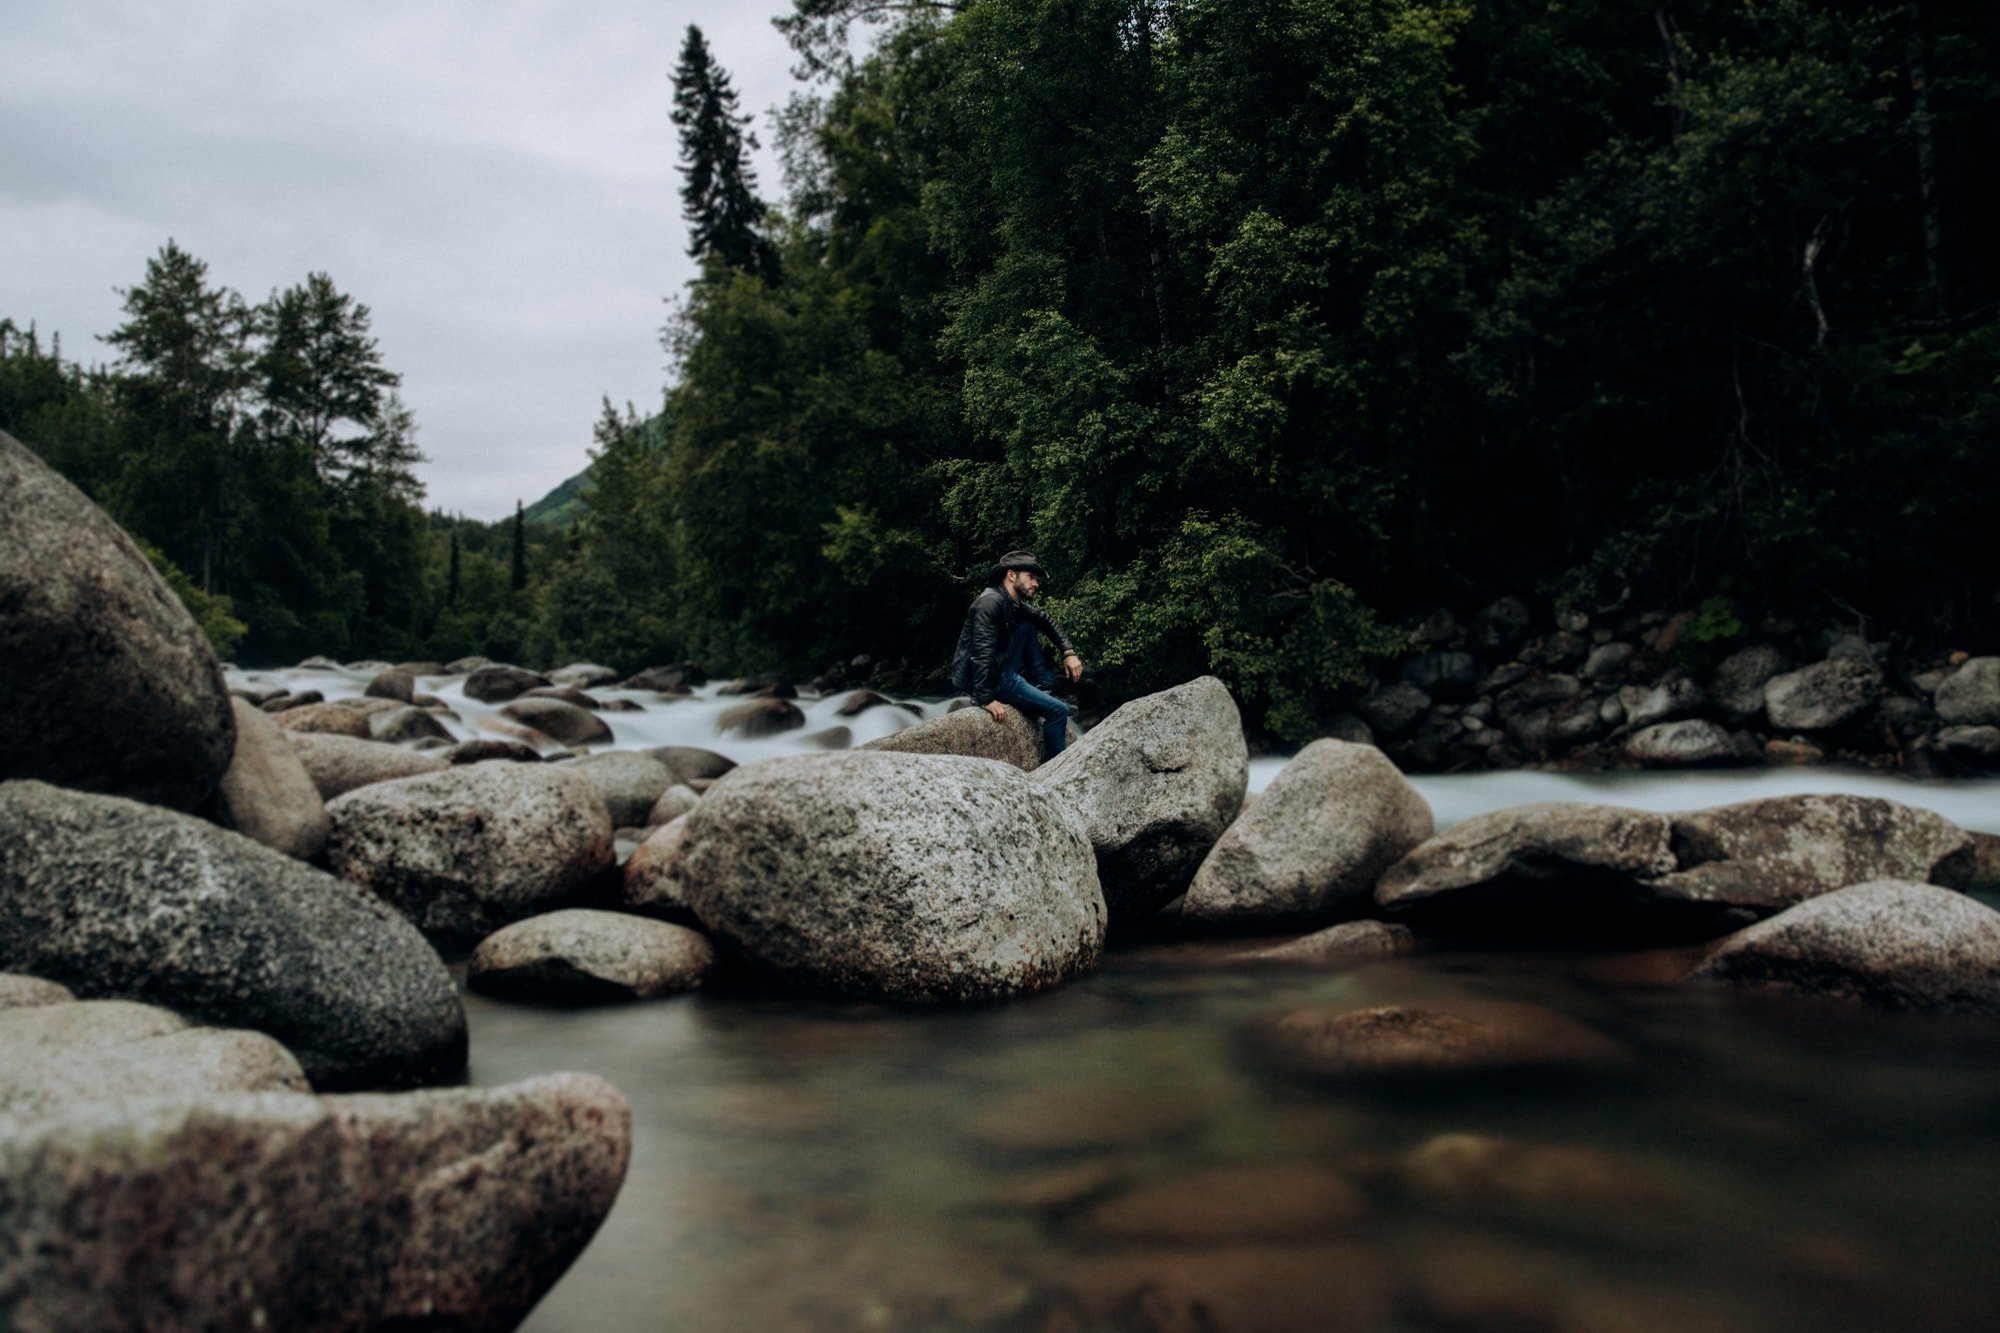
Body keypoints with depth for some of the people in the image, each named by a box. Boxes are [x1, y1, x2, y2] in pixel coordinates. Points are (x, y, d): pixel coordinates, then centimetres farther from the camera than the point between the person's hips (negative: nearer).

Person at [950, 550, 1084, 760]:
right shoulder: (991, 603, -20)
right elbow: (982, 653, -29)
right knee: (1059, 710, -12)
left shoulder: (1017, 606, 9)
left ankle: (1041, 687, 10)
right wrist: (986, 698, -32)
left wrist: (1068, 652, 6)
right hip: (989, 679, -10)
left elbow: (1047, 622, 20)